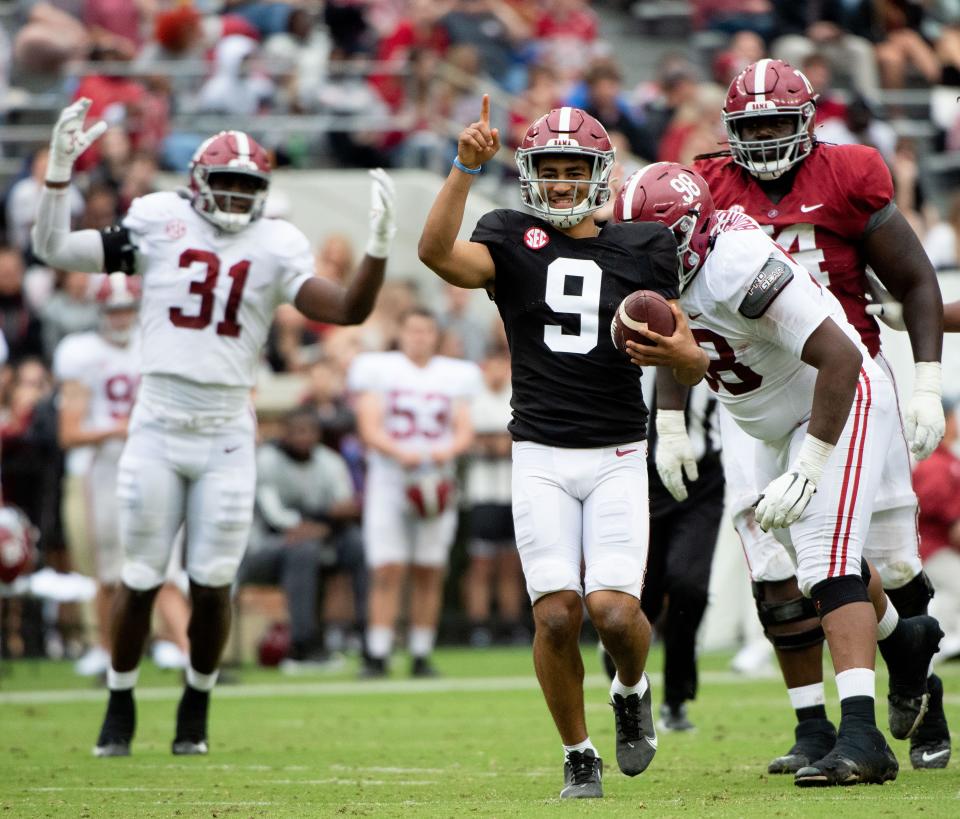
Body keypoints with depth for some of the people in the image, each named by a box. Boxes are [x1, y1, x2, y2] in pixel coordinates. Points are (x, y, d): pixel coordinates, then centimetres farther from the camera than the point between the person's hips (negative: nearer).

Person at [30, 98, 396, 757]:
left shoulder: (276, 246, 2)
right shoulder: (158, 223, 1)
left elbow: (348, 311, -5)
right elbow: (55, 250, 2)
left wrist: (378, 248, -18)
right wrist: (60, 173, -8)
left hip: (226, 432, 1)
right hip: (158, 424, -1)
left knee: (213, 581, 1)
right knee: (140, 578, 2)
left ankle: (196, 710, 20)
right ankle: (120, 708, 18)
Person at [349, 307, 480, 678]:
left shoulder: (455, 376, 12)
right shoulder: (378, 370, 3)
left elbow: (465, 431, 8)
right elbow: (370, 429, -4)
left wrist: (448, 450, -14)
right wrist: (399, 452, -22)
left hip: (436, 480, 3)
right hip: (389, 479, -3)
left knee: (429, 574, 2)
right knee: (387, 571, -10)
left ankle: (421, 656, 7)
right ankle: (377, 655, -11)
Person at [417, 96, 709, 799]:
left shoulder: (642, 250, 7)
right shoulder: (511, 241, 4)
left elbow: (696, 367, 6)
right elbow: (436, 252, -18)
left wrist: (675, 350, -17)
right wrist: (466, 167, -28)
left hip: (619, 457, 0)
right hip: (541, 457, 0)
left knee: (614, 609, -14)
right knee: (557, 614, -10)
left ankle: (632, 690, 21)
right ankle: (579, 757, 10)